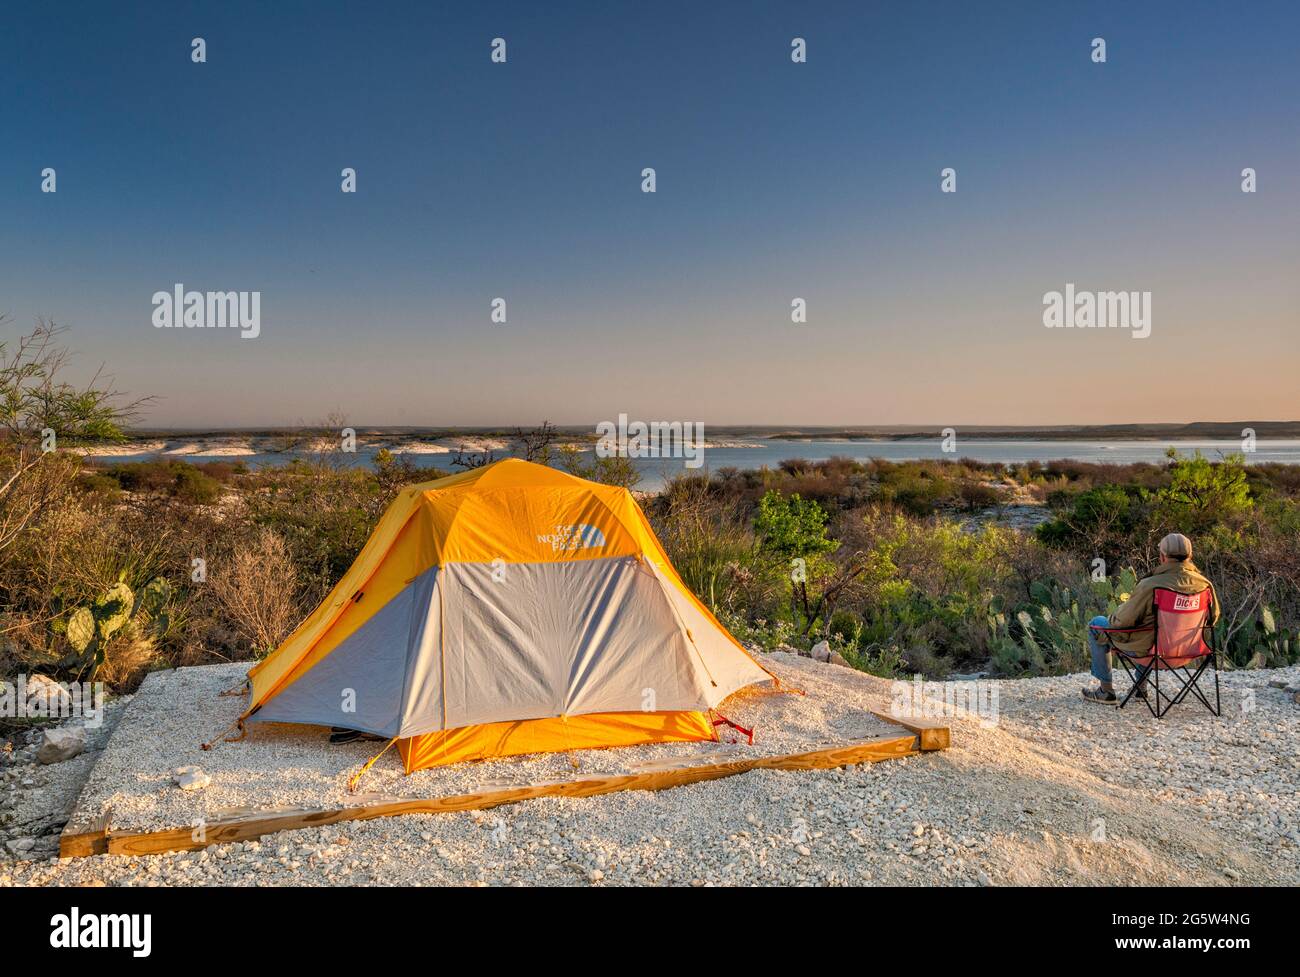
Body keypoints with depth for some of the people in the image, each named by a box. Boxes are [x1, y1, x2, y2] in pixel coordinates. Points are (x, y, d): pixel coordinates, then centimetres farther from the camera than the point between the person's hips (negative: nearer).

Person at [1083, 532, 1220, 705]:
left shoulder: (1149, 585, -29)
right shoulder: (1205, 584, -12)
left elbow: (1122, 621, -21)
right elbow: (1213, 617, 7)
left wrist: (1112, 618, 2)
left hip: (1147, 647, -6)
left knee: (1095, 625, 16)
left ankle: (1106, 691, 19)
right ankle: (1140, 687, 42)